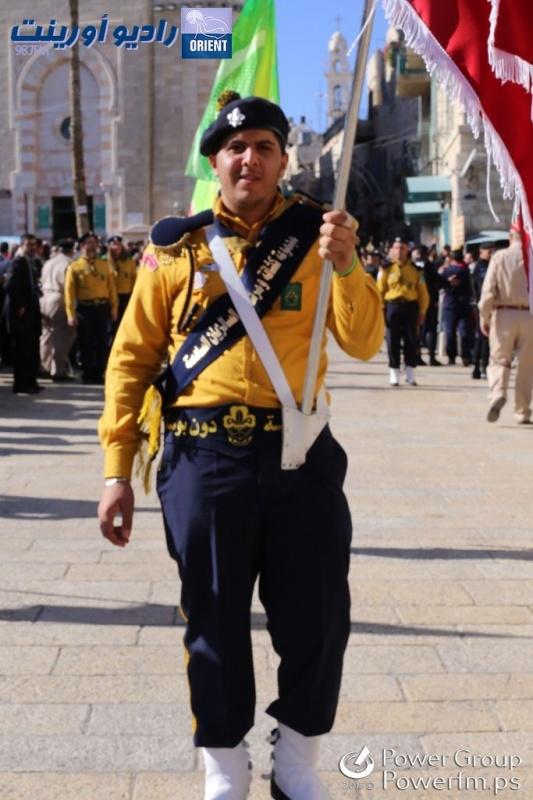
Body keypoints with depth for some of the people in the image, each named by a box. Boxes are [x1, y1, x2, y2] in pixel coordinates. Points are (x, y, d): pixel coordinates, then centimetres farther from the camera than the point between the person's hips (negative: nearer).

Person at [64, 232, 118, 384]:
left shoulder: (104, 265, 10)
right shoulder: (74, 267, 0)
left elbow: (111, 288, 10)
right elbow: (69, 292, -5)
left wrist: (114, 309, 4)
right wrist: (71, 314, -11)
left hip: (102, 308, 3)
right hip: (84, 309, -3)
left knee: (102, 343, 5)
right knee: (86, 344, 4)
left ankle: (98, 374, 15)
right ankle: (87, 375, 14)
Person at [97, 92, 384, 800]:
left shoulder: (316, 233, 5)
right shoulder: (177, 246, 1)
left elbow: (363, 344, -1)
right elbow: (131, 360, 3)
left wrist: (344, 266, -18)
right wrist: (117, 471, -1)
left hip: (303, 454, 2)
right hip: (206, 458, -1)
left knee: (317, 620, 8)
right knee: (215, 623, 10)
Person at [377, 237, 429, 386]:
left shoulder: (416, 271, 7)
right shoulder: (386, 270, 3)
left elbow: (423, 293, 7)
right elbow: (379, 292, 2)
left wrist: (422, 312, 1)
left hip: (410, 308, 1)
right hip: (392, 307, -1)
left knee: (411, 342, 2)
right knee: (393, 342, 2)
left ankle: (411, 375, 11)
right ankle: (394, 375, 10)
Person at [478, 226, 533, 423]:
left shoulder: (499, 257, -3)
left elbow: (488, 289, -7)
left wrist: (484, 317, -1)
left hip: (504, 314, -1)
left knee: (499, 360, 7)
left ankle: (497, 394, -21)